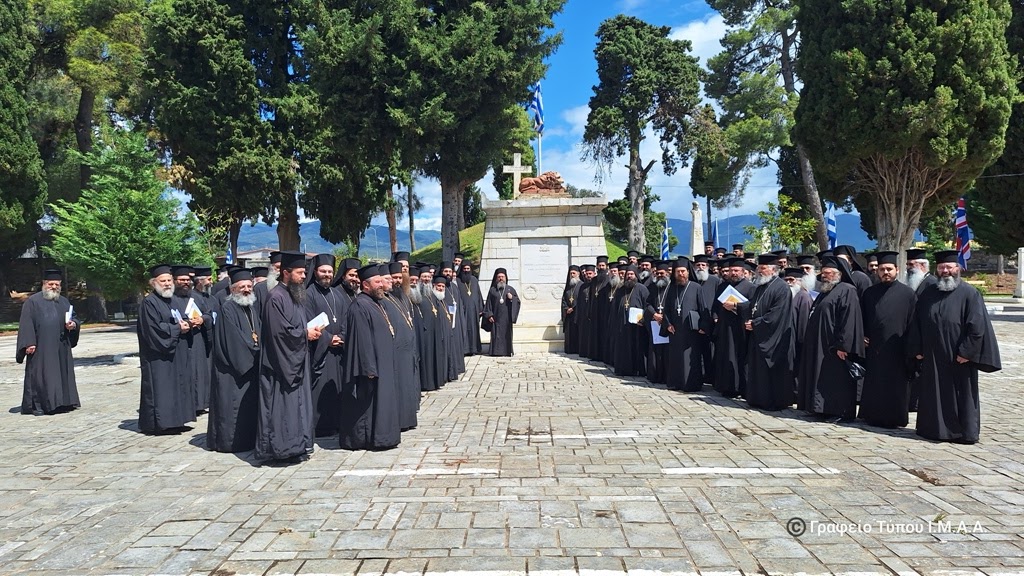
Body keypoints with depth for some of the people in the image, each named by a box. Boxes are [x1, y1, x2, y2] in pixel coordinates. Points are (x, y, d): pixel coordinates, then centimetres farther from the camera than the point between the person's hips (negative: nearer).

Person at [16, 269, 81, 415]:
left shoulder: (64, 301, 16)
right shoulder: (33, 301, 1)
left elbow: (74, 317, 19)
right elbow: (26, 324, -5)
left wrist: (73, 324, -5)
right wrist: (29, 343, -14)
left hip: (61, 348, 5)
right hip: (41, 347, -5)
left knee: (63, 373, 6)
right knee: (40, 375, -4)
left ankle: (62, 402, 12)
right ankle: (38, 405, 1)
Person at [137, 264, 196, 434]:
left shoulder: (173, 300, 14)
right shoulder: (149, 302, -10)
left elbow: (180, 321, 21)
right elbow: (154, 329, -18)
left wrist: (186, 325, -2)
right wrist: (178, 328, -13)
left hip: (175, 353, 8)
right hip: (158, 355, -8)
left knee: (176, 386, 9)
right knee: (160, 388, -5)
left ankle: (174, 421, 15)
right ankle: (158, 423, 2)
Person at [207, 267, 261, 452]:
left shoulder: (251, 307, 13)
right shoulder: (228, 309, -12)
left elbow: (260, 333, 14)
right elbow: (233, 339, -18)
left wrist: (257, 346, -5)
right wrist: (253, 352, -12)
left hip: (250, 364, 8)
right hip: (233, 366, -8)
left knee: (250, 402, 12)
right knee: (233, 404, -3)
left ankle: (248, 438, 21)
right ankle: (229, 441, 7)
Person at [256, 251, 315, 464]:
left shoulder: (296, 295, 13)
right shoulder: (275, 297, -15)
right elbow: (279, 331, -22)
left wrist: (310, 331, 1)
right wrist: (305, 334, -12)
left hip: (297, 360, 9)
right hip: (282, 362, -9)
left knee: (297, 404, 12)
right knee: (282, 406, -3)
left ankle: (297, 445, 19)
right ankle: (282, 449, 5)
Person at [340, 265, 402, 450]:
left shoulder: (377, 303, 14)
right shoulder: (360, 306, -16)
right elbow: (362, 339, -21)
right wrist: (369, 368, -24)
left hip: (383, 364, 10)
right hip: (371, 365, -10)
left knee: (381, 400, 14)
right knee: (367, 402, -3)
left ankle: (380, 436, 23)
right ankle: (363, 439, 6)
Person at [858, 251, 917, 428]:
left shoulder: (907, 294, -1)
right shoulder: (869, 293, 9)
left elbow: (913, 323, -2)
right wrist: (862, 336, 2)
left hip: (897, 352, -3)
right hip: (873, 350, 3)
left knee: (896, 386, 4)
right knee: (873, 386, 9)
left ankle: (894, 418, 16)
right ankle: (874, 416, 20)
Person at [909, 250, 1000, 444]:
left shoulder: (970, 294, -6)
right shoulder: (928, 294, 8)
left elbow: (977, 326, -12)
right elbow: (916, 324, 11)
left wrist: (966, 352, -16)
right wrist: (918, 349, 5)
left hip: (959, 358, -4)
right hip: (933, 358, 4)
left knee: (962, 396, 5)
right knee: (934, 396, 10)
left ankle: (966, 433, 16)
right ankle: (934, 429, 21)